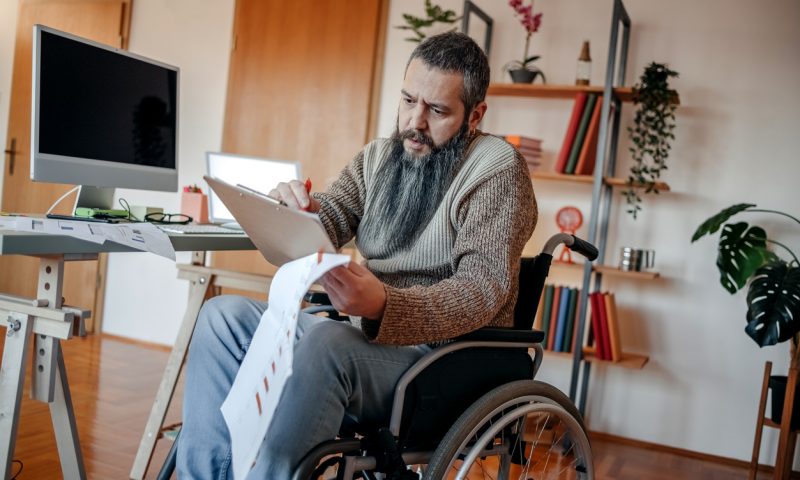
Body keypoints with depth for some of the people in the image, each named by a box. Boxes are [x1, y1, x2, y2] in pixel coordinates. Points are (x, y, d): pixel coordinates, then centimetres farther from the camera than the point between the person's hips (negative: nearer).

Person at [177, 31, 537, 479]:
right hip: (370, 333, 7)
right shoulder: (378, 157, 11)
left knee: (325, 341, -35)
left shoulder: (497, 169, -10)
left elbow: (484, 290, -19)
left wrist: (384, 307, -36)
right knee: (225, 315, -7)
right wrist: (296, 214, -21)